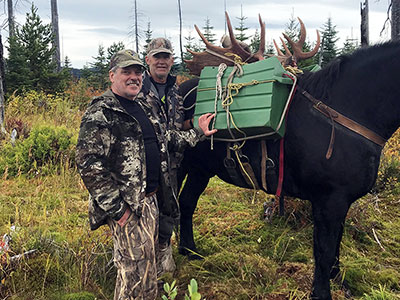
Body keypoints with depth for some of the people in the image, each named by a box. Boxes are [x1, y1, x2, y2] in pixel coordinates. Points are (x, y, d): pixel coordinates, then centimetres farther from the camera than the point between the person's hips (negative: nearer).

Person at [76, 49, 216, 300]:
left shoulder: (143, 107, 14)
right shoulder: (100, 114, -15)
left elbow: (166, 137, 29)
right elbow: (89, 165, -22)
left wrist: (198, 134, 28)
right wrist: (116, 208, -22)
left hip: (150, 199, 9)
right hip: (127, 206, -9)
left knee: (148, 261, 20)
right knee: (135, 269, -4)